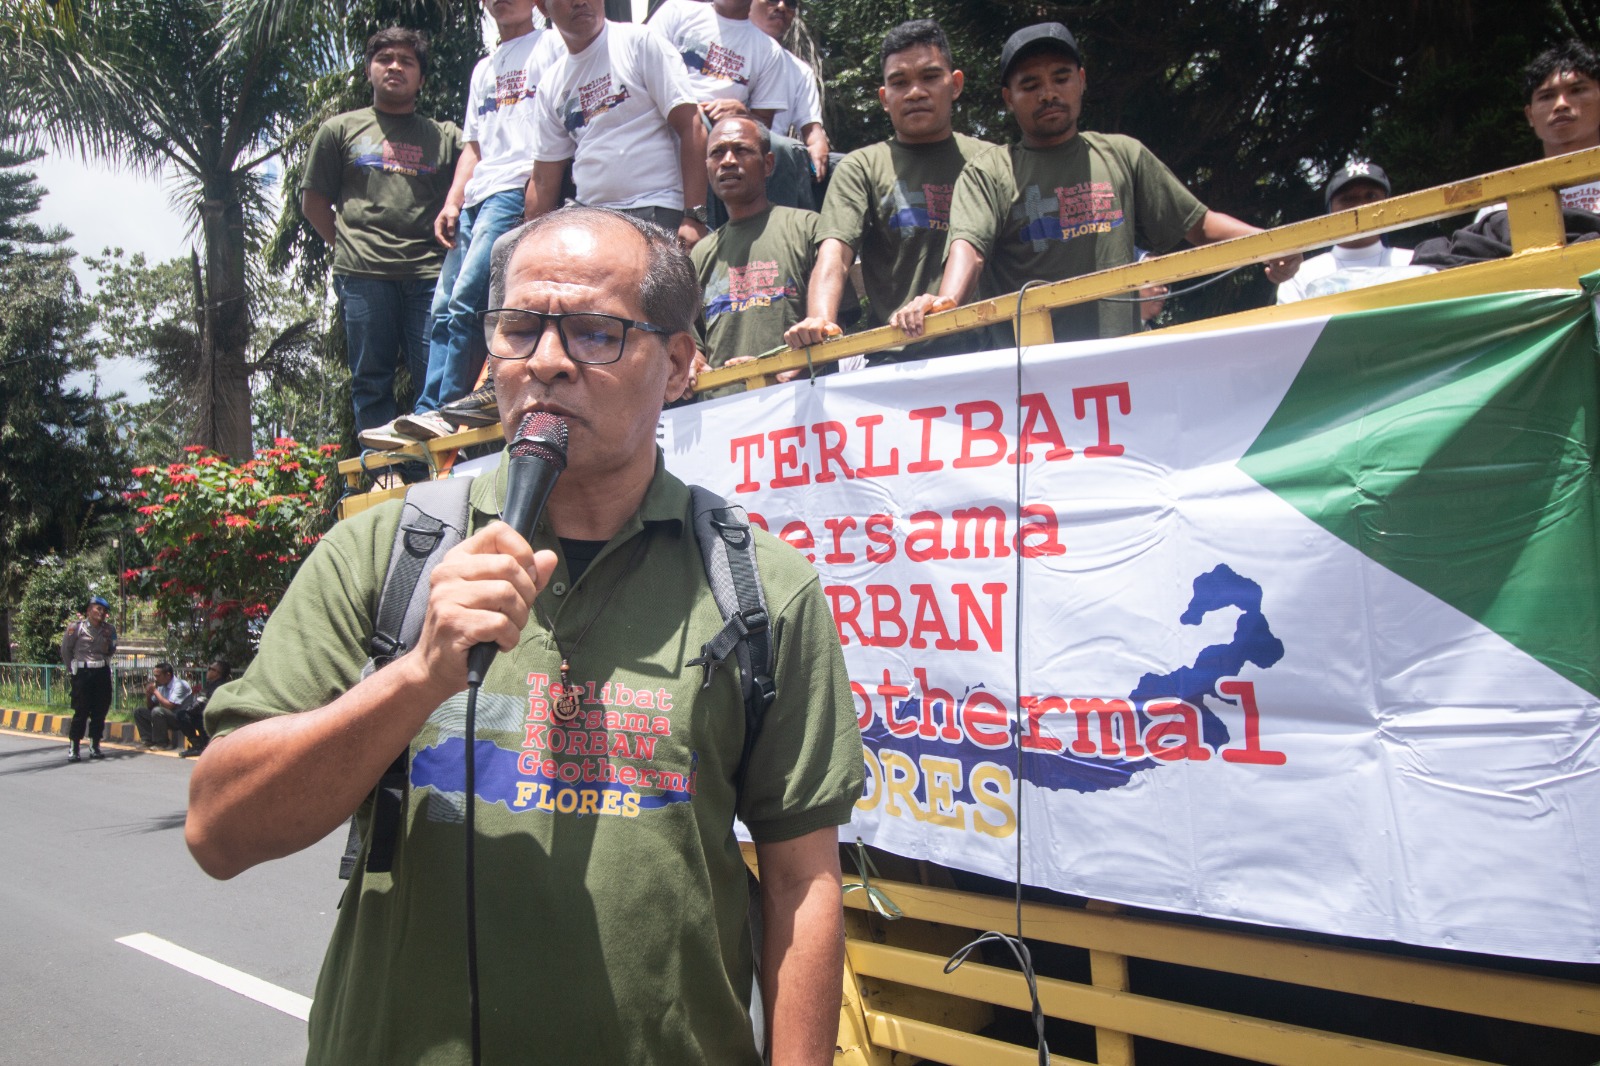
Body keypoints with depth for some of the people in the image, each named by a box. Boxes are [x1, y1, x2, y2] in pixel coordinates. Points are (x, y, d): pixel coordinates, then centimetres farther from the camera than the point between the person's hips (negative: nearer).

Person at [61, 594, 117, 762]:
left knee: (100, 711, 5)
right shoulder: (76, 627, -5)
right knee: (81, 711, -5)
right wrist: (72, 669, 7)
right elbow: (66, 649, 5)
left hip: (102, 673, 4)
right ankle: (74, 749, 2)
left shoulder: (109, 629, 7)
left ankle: (95, 746, 15)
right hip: (82, 673, -4)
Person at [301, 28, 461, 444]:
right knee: (371, 381, 1)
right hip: (364, 273, 1)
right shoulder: (340, 130, 19)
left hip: (428, 272, 0)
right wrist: (349, 247, 8)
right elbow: (314, 203, 18)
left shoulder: (445, 136, 18)